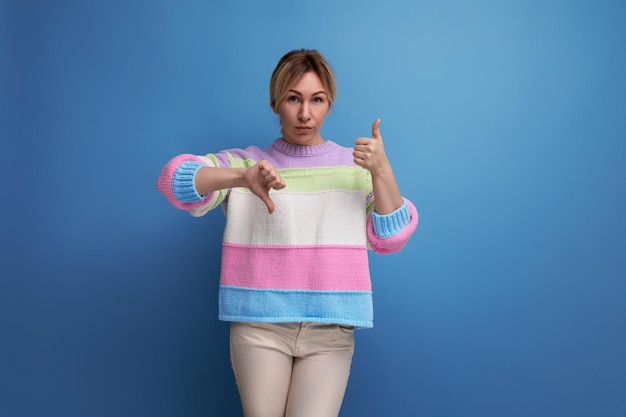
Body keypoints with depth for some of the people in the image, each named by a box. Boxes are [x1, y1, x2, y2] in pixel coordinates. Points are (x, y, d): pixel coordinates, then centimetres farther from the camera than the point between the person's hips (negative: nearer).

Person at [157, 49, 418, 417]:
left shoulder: (356, 166, 8)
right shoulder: (246, 163, 5)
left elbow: (390, 240, 0)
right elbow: (174, 180, -10)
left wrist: (382, 171, -15)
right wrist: (242, 177, -28)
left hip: (330, 332, 0)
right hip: (259, 326, 0)